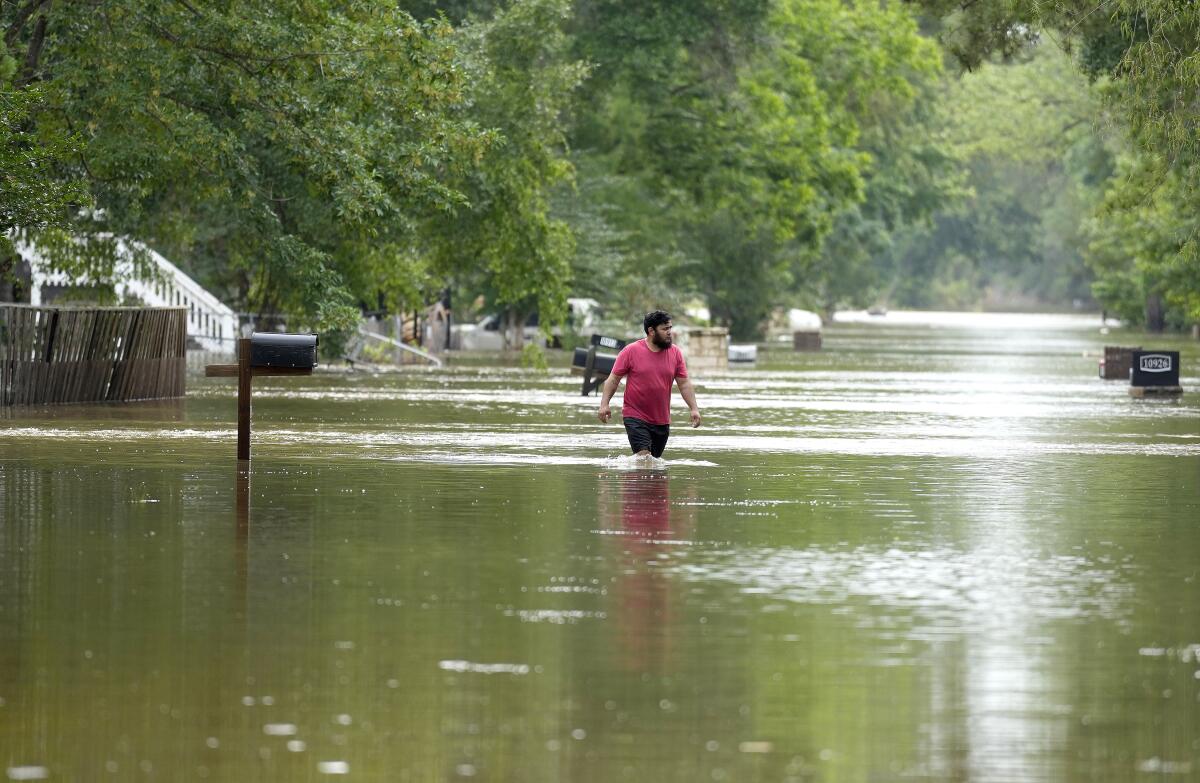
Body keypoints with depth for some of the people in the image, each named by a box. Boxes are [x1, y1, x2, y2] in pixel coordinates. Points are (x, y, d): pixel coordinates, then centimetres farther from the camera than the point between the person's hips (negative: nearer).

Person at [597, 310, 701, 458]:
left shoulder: (675, 353, 4)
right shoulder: (631, 351, -5)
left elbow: (684, 383, 7)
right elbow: (613, 379, -1)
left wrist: (694, 409, -2)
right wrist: (604, 404, -11)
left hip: (662, 421, 4)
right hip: (635, 417, -4)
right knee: (643, 455, -20)